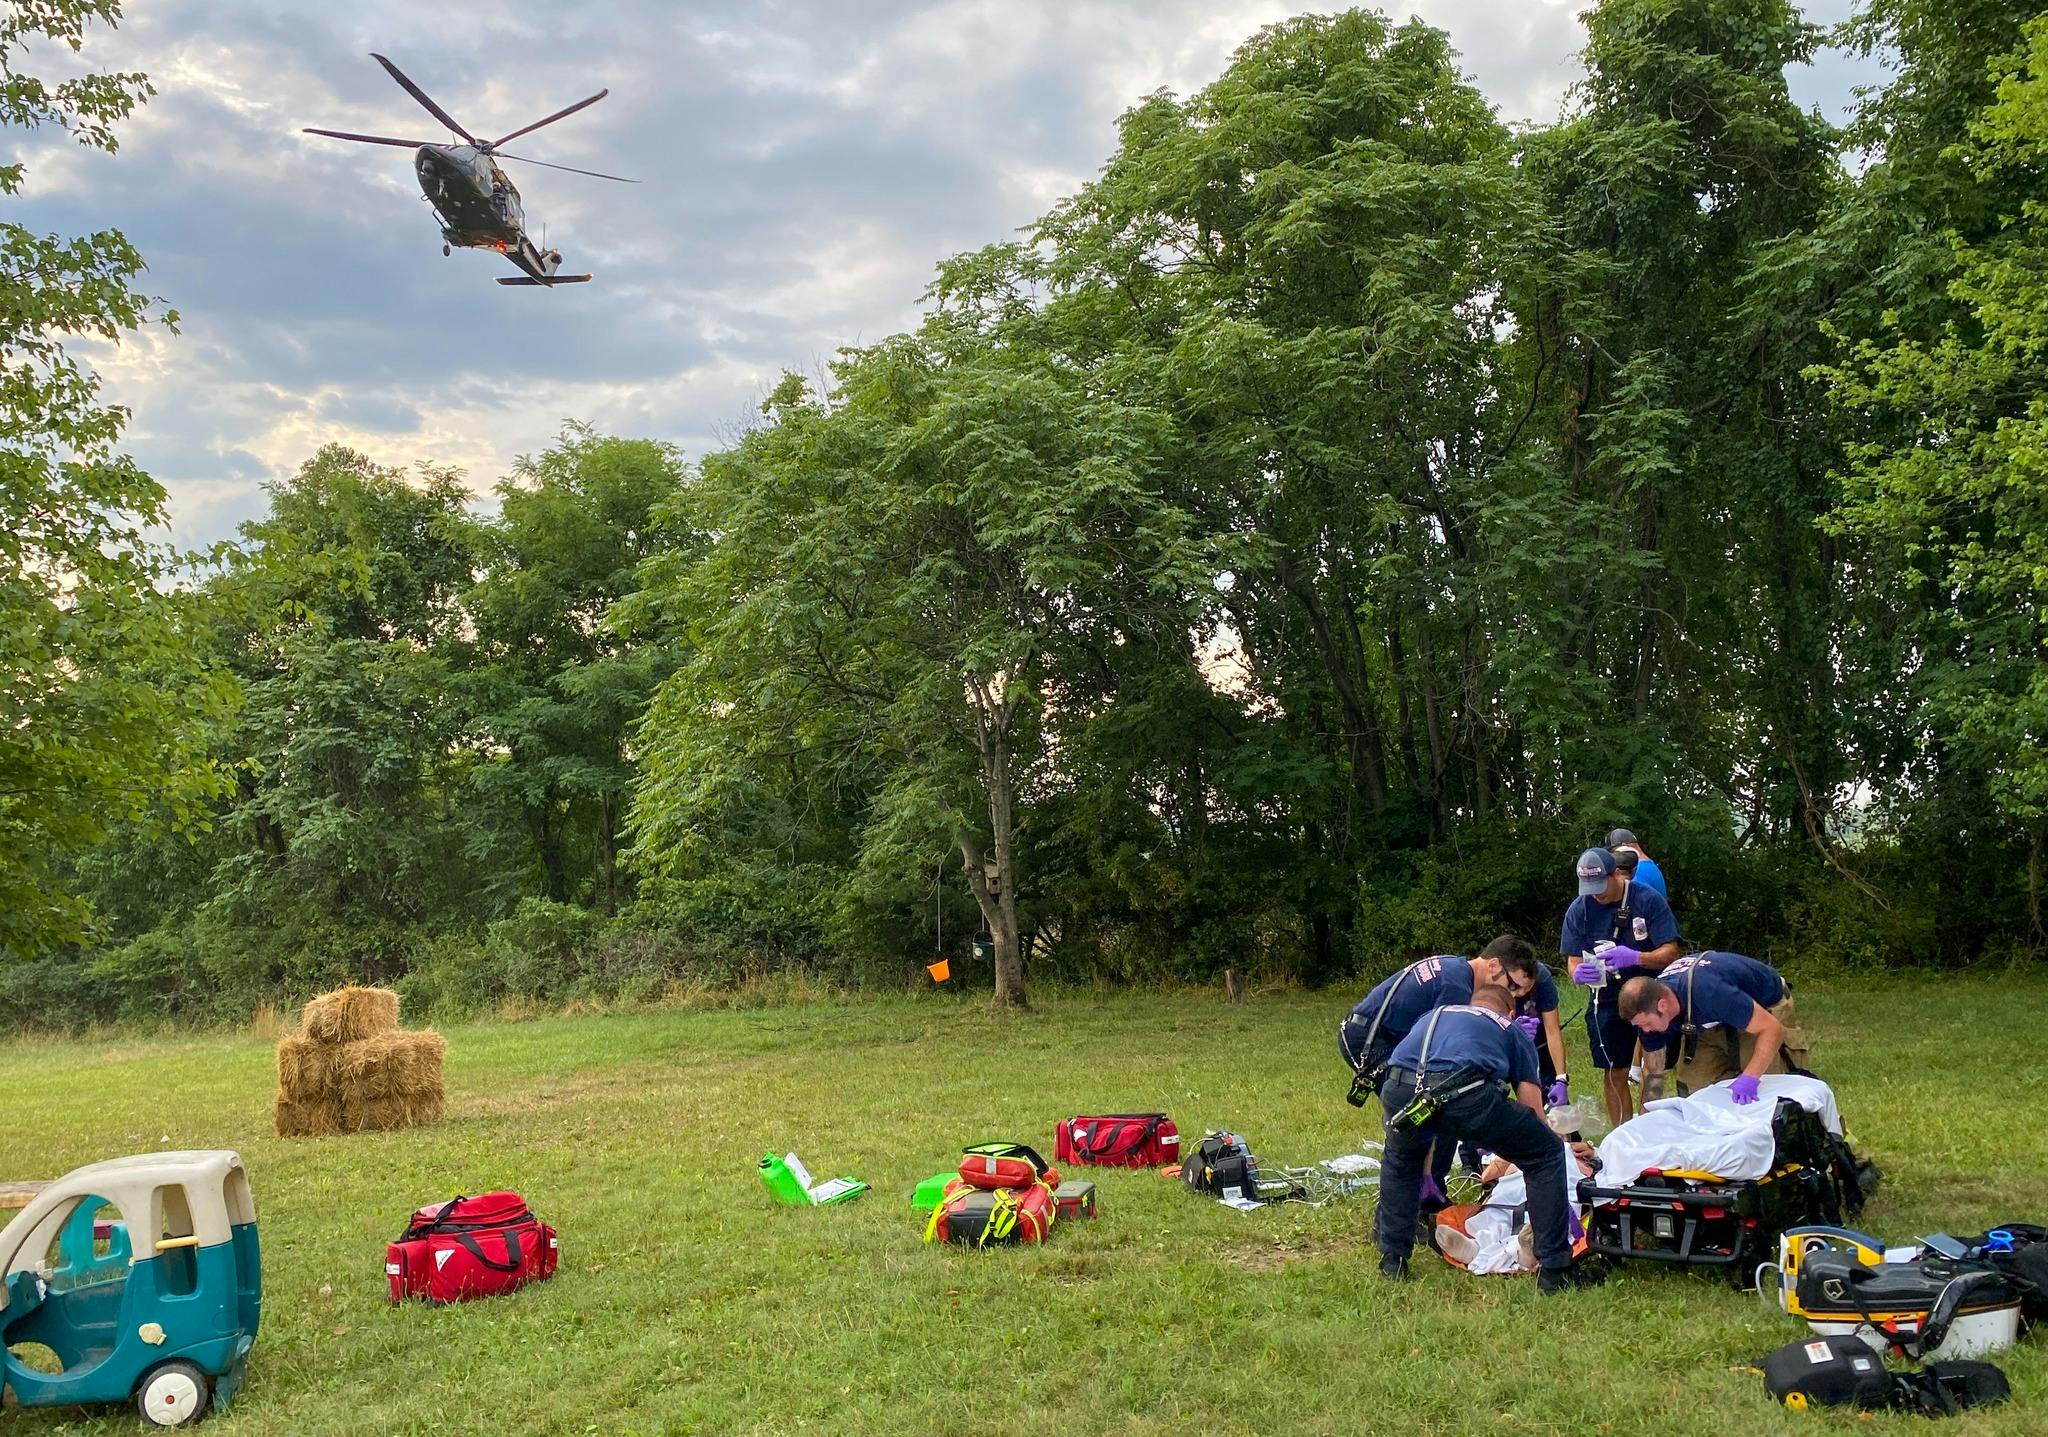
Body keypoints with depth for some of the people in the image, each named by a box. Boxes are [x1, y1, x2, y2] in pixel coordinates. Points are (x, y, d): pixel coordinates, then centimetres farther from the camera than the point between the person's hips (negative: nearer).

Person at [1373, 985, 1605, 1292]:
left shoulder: (1437, 1015, 42)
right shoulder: (1513, 1032, 33)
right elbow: (1533, 1112, 25)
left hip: (1399, 1091, 4)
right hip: (1464, 1091, -4)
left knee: (1400, 1159, 38)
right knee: (1547, 1155, 19)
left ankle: (1393, 1260, 37)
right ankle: (1554, 1269, 19)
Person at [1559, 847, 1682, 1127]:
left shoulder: (1648, 900, -12)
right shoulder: (1579, 910, -6)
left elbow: (1670, 952, -15)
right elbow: (1573, 961, -3)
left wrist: (1635, 958, -34)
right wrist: (1578, 973, -28)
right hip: (1607, 1001, 2)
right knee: (1614, 1074, 5)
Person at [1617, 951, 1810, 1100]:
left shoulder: (1707, 992, -45)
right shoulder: (1648, 1007, -24)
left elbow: (1772, 1029, -40)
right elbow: (1653, 1072, -10)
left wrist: (1750, 1078, -49)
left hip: (1765, 1011, -5)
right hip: (1715, 1021, 5)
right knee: (1692, 1087, -2)